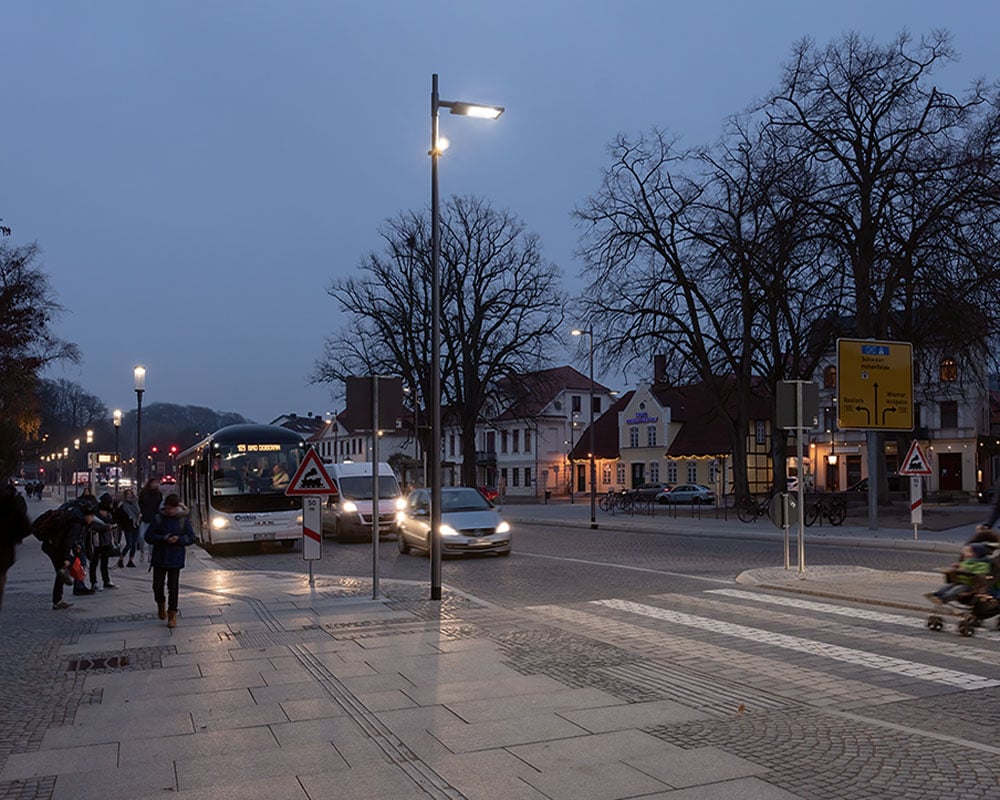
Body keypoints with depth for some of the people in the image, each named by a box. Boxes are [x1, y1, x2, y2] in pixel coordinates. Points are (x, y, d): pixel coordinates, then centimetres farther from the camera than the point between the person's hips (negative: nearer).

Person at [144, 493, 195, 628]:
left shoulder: (184, 520, -3)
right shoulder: (158, 519, -3)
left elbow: (191, 537, 1)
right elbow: (148, 536, -3)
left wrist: (179, 539, -18)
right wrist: (163, 538, -19)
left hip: (175, 559, -1)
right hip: (159, 558, 1)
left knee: (173, 587, 1)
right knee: (157, 585, 5)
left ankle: (172, 615, 12)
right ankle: (161, 604, 35)